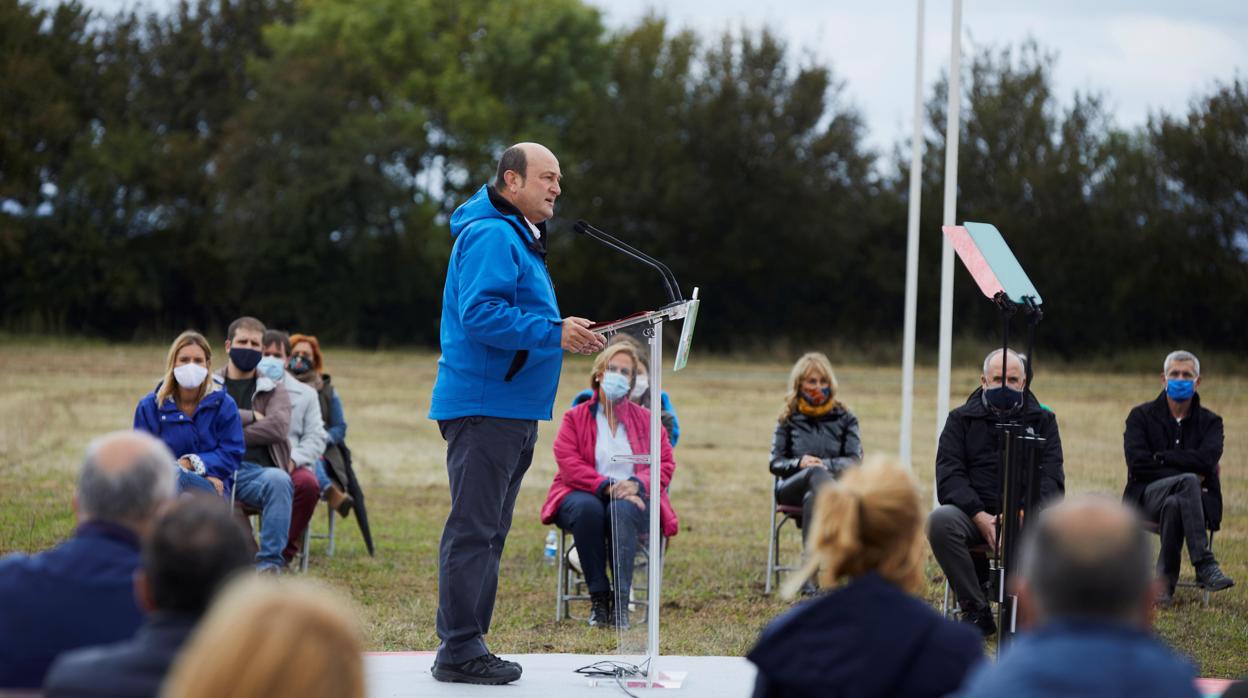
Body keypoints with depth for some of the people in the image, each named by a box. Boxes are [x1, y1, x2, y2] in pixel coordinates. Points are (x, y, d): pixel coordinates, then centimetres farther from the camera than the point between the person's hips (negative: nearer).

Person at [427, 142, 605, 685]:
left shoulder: (520, 238, 21)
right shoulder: (491, 236, -13)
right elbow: (479, 314, -25)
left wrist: (567, 335, 13)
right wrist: (553, 332, -24)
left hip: (512, 410, 11)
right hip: (484, 406, -11)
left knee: (487, 531, 13)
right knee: (473, 529, -8)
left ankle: (468, 645, 19)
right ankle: (459, 650, -6)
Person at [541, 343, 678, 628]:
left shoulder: (645, 419, 17)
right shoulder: (575, 417, 11)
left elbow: (665, 463, 6)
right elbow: (568, 463, -3)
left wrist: (637, 484, -15)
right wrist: (606, 486, -18)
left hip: (631, 499, 1)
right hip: (584, 495, 0)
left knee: (621, 510, -37)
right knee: (587, 508, -38)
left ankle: (621, 601, -38)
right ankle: (598, 598, -32)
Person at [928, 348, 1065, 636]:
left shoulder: (1042, 421, 15)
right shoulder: (961, 420, 14)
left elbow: (1052, 478, 3)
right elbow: (949, 475, 1)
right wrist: (979, 516, -16)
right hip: (974, 515, 0)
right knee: (940, 520, -33)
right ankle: (976, 611, -20)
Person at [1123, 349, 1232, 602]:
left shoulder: (1210, 422, 13)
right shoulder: (1141, 416, 11)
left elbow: (1206, 459, -9)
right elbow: (1136, 463, -6)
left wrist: (1161, 458, -10)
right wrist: (1188, 476, -10)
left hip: (1199, 500, 1)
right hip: (1148, 497, -1)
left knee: (1174, 505, -39)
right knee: (1187, 481, -36)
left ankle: (1165, 582, -33)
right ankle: (1205, 565, -42)